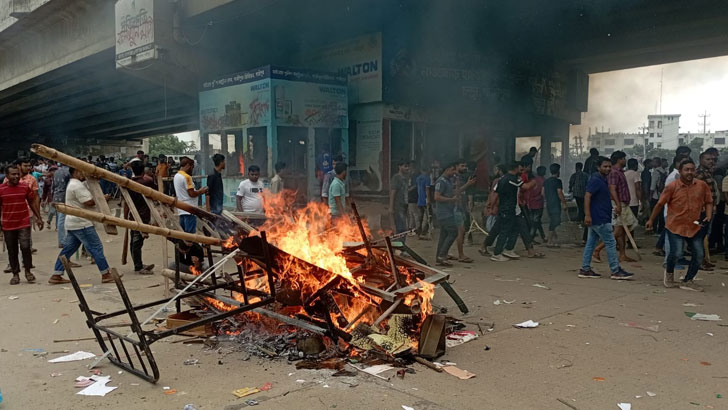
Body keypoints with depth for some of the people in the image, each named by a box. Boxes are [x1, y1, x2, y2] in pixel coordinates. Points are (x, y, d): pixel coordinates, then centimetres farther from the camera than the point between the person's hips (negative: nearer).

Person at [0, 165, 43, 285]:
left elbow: (32, 203, 7)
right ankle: (15, 274, 19)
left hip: (24, 223, -1)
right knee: (12, 250, 8)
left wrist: (39, 218, 5)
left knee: (25, 247, -9)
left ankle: (28, 271, 8)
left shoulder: (25, 187, -1)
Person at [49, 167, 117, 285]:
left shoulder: (73, 184, 19)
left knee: (67, 249, 12)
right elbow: (89, 202, -22)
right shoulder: (78, 186, -16)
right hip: (81, 223, -11)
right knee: (96, 247, -5)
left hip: (72, 223, 11)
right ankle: (106, 275, -1)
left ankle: (56, 276, 14)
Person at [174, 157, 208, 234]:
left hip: (181, 210, 9)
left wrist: (199, 191, 13)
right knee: (191, 233, -7)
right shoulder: (186, 177, -15)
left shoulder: (176, 176, 14)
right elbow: (192, 193, -18)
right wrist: (202, 191, -2)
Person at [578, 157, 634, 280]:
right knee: (611, 243, -5)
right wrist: (587, 214, -30)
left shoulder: (603, 180, 17)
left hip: (596, 219, 10)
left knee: (591, 243, 9)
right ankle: (616, 271, 0)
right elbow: (587, 196, -23)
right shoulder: (595, 180, -14)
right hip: (599, 219, -10)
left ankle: (585, 269, 12)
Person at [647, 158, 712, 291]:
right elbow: (660, 204, -2)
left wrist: (708, 216, -9)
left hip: (695, 227, 4)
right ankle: (669, 274, 23)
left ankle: (688, 281, 21)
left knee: (698, 255, 3)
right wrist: (651, 220, 4)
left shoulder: (702, 185, -2)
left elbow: (708, 202, 9)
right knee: (675, 253, -9)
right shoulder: (672, 187, -10)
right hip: (676, 226, -4)